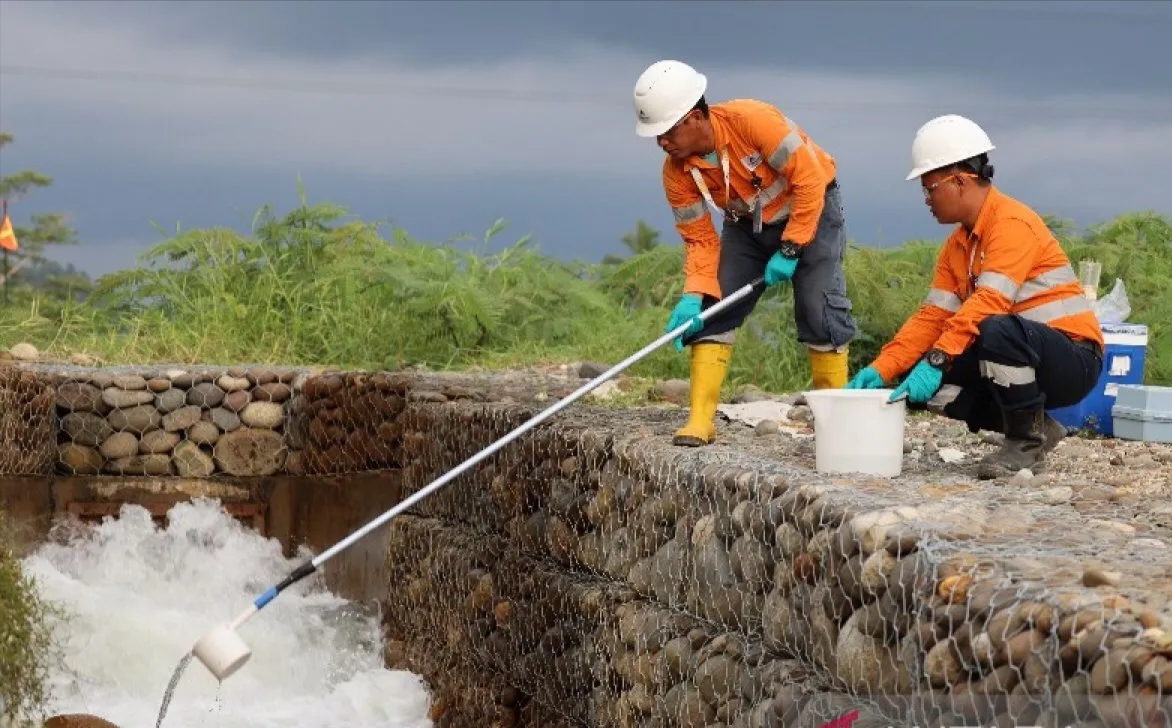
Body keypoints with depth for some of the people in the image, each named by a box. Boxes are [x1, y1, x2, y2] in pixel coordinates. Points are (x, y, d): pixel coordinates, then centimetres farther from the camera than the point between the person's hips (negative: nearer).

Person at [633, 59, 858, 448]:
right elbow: (700, 240, -10)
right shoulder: (677, 171, -16)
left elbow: (809, 181, -28)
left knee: (820, 306, -15)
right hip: (746, 225, 5)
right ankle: (700, 420, -7)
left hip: (809, 210, -5)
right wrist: (693, 295, -26)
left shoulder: (752, 120, -34)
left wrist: (790, 249, -25)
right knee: (713, 307, -8)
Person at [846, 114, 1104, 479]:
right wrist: (880, 370, -8)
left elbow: (988, 304, -29)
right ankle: (1034, 427, 6)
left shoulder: (1012, 223, -17)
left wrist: (935, 362, -35)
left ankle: (1028, 437, -14)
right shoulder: (957, 245, 12)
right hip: (1024, 360, 9)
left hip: (1073, 360, -9)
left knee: (996, 331, -38)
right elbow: (932, 316, 5)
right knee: (923, 387, -7)